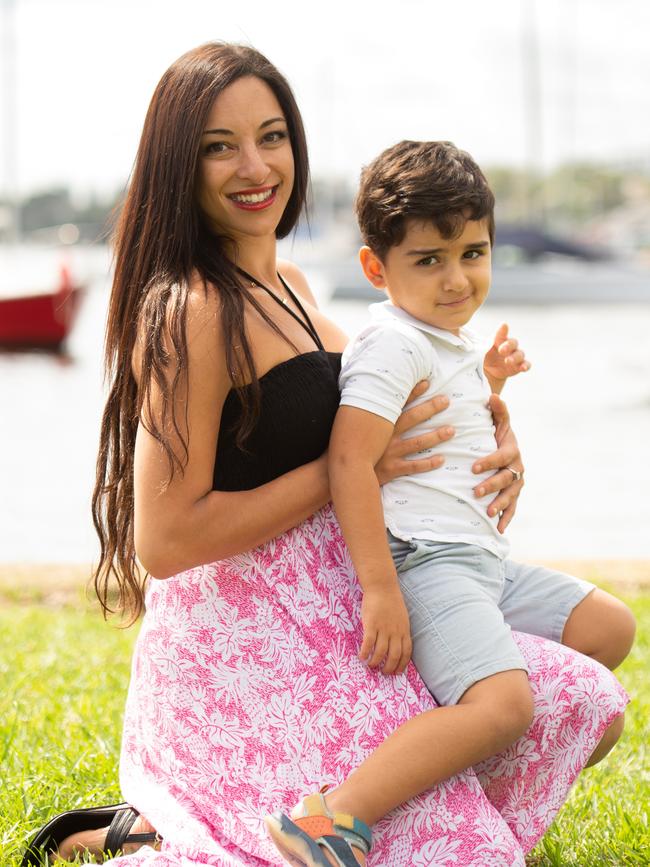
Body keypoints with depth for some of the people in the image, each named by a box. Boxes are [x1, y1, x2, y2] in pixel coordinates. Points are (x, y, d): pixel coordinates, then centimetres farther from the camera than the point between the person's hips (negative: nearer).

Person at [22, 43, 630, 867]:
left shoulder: (285, 285, 11)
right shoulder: (192, 314, -18)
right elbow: (165, 539, -22)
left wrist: (499, 441, 7)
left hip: (330, 624, 9)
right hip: (245, 646, -9)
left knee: (587, 705, 13)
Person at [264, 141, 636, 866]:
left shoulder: (453, 344, 18)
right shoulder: (393, 344, -12)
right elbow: (349, 460, -23)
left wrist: (487, 388, 22)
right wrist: (379, 589, -27)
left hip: (481, 561, 10)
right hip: (423, 561, -10)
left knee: (609, 627, 18)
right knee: (501, 703, -29)